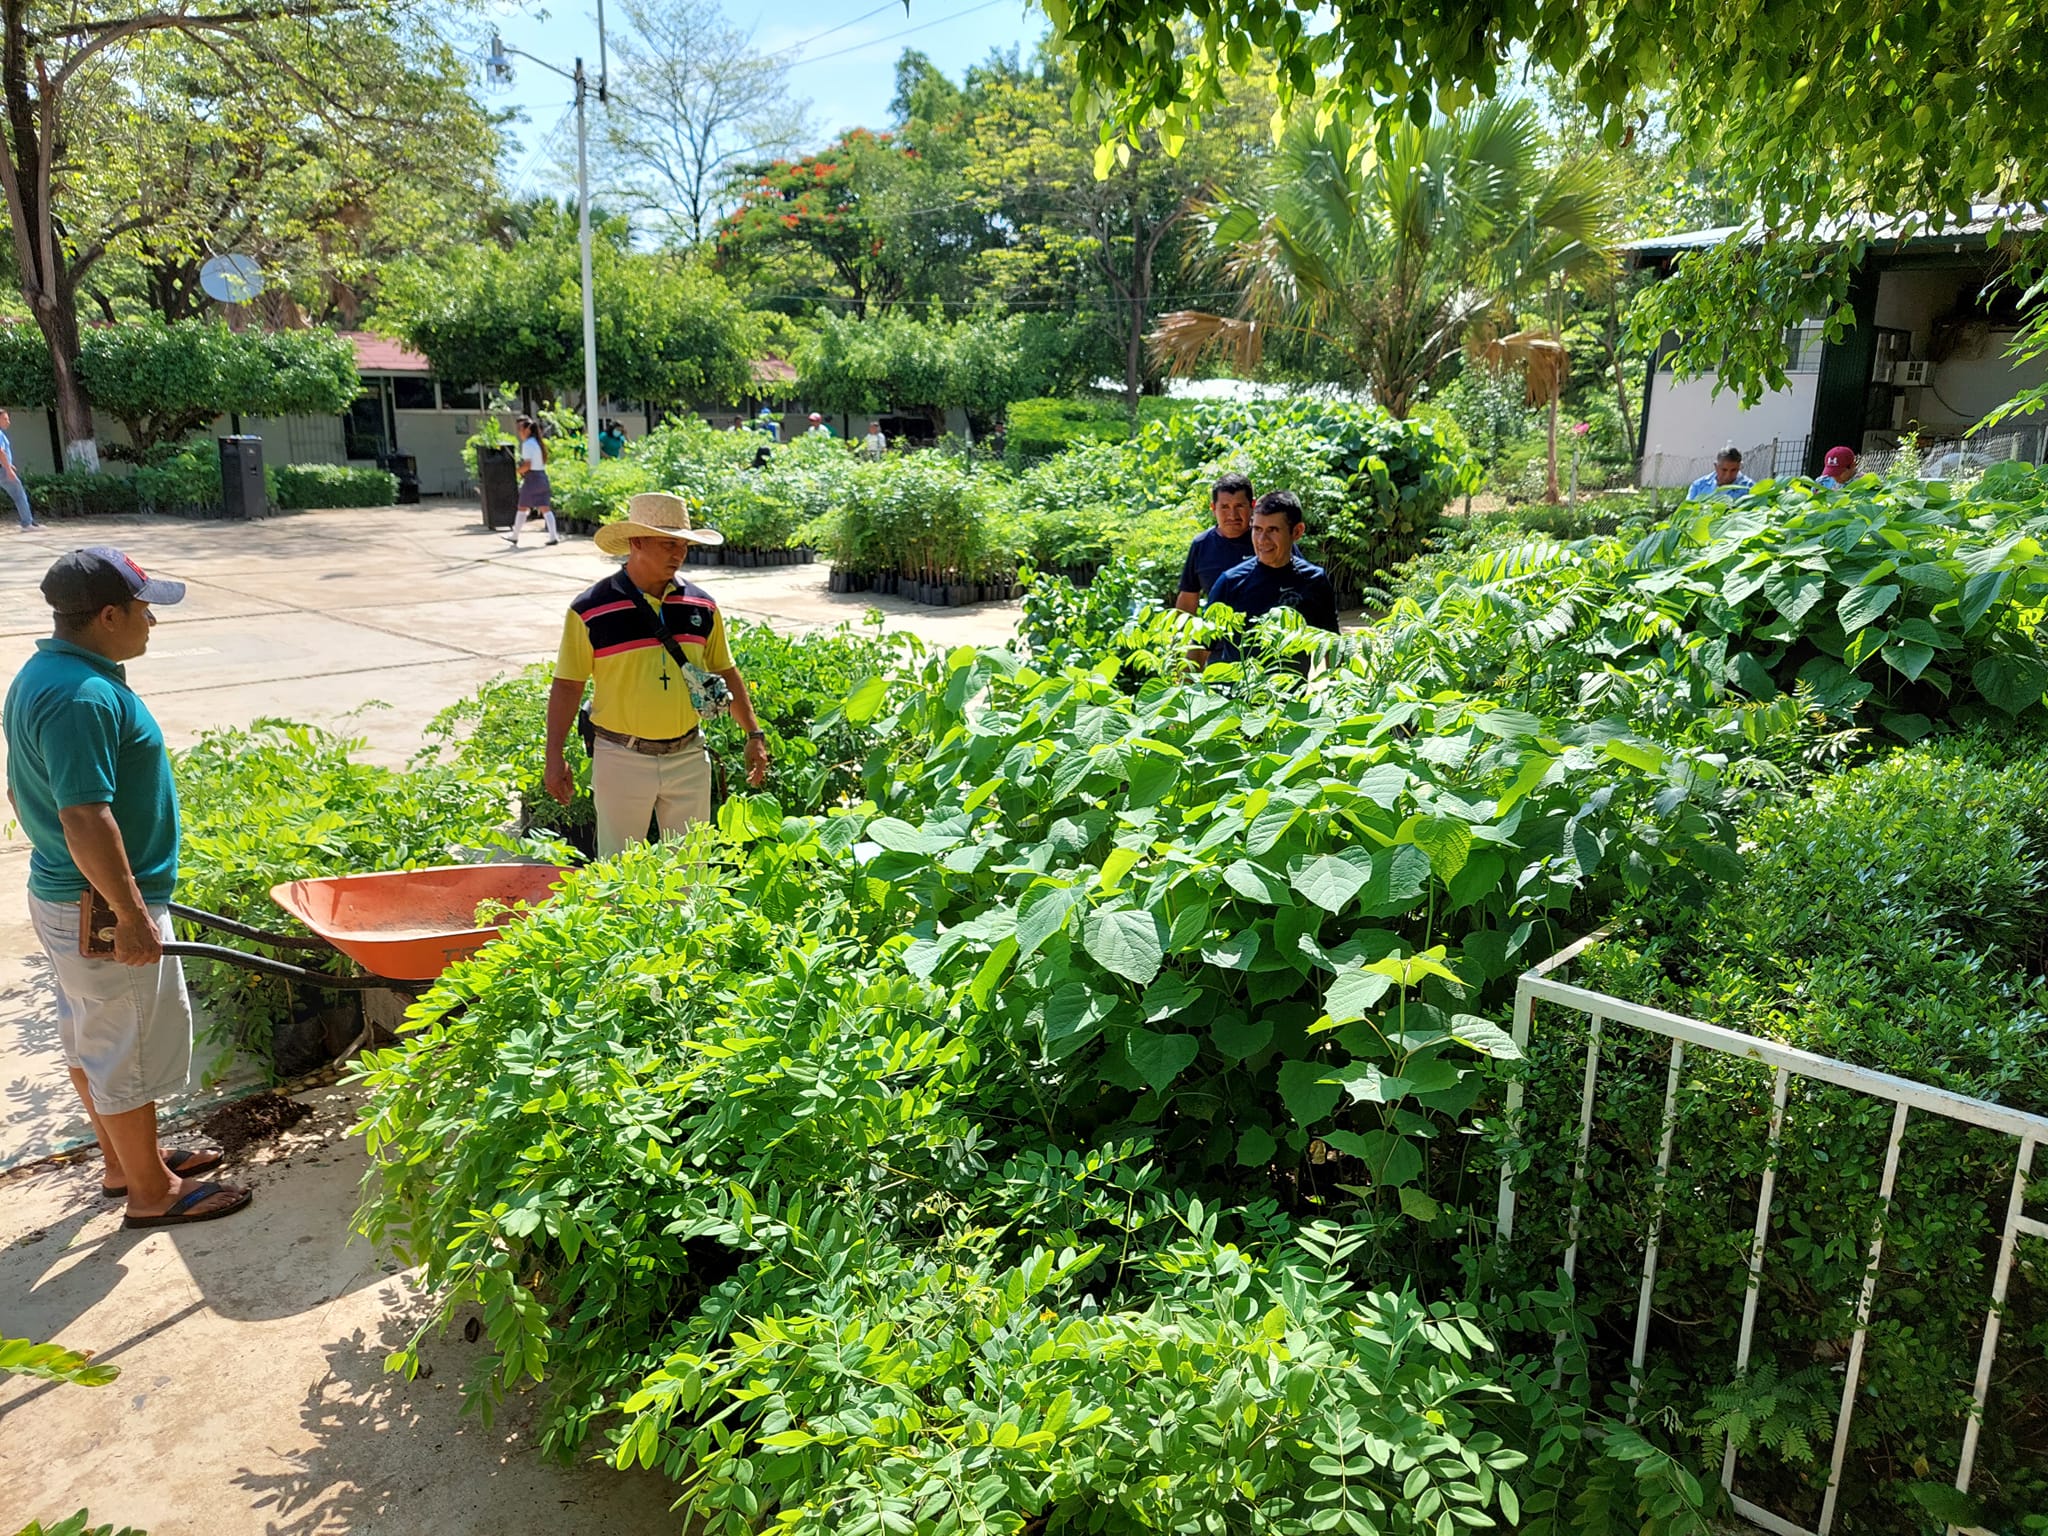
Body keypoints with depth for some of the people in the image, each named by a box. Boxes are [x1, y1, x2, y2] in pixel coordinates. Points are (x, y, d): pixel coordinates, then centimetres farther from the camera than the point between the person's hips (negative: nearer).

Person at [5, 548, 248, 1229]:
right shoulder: (83, 698, -26)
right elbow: (85, 819, -30)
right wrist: (130, 913, -25)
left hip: (62, 892, 10)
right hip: (103, 909, -10)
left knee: (89, 1037, 21)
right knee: (129, 1047, 4)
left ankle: (126, 1161, 37)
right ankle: (151, 1191, 19)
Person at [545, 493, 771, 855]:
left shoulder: (701, 605, 3)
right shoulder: (590, 610, -8)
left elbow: (725, 672, 12)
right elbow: (567, 685, -4)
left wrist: (754, 734, 7)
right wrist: (555, 757, -8)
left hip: (689, 756, 3)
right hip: (622, 758, -3)